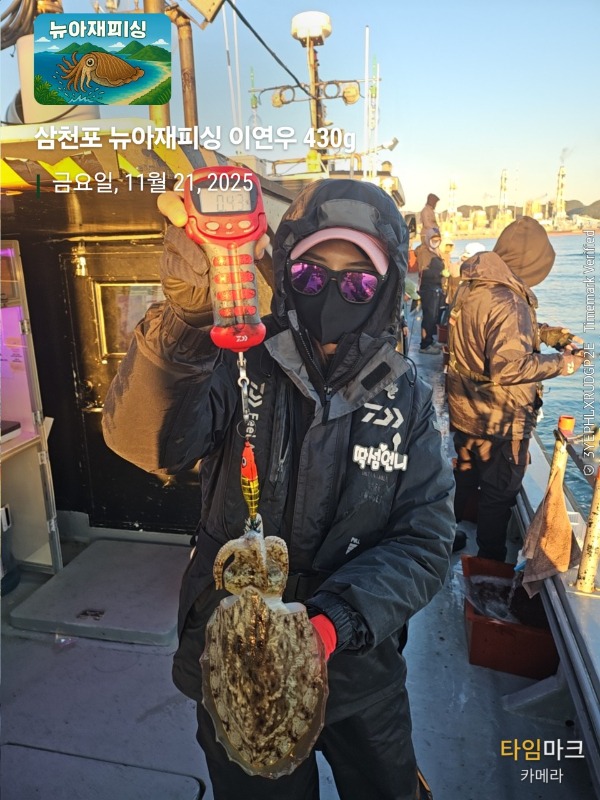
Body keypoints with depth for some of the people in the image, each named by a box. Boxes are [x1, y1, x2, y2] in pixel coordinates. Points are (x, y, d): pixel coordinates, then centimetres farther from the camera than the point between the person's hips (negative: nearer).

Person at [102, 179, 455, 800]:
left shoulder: (405, 399, -6)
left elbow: (425, 538, -11)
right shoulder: (238, 369, -14)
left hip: (360, 671, 2)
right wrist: (185, 314, -48)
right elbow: (146, 440, -32)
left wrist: (339, 619, -25)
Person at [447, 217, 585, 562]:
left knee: (464, 478, 26)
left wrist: (545, 332, 8)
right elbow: (509, 368, -30)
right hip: (500, 421, -9)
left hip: (468, 410, 9)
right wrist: (561, 363, -17)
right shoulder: (509, 302, -28)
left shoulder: (472, 285, 1)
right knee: (500, 494, 10)